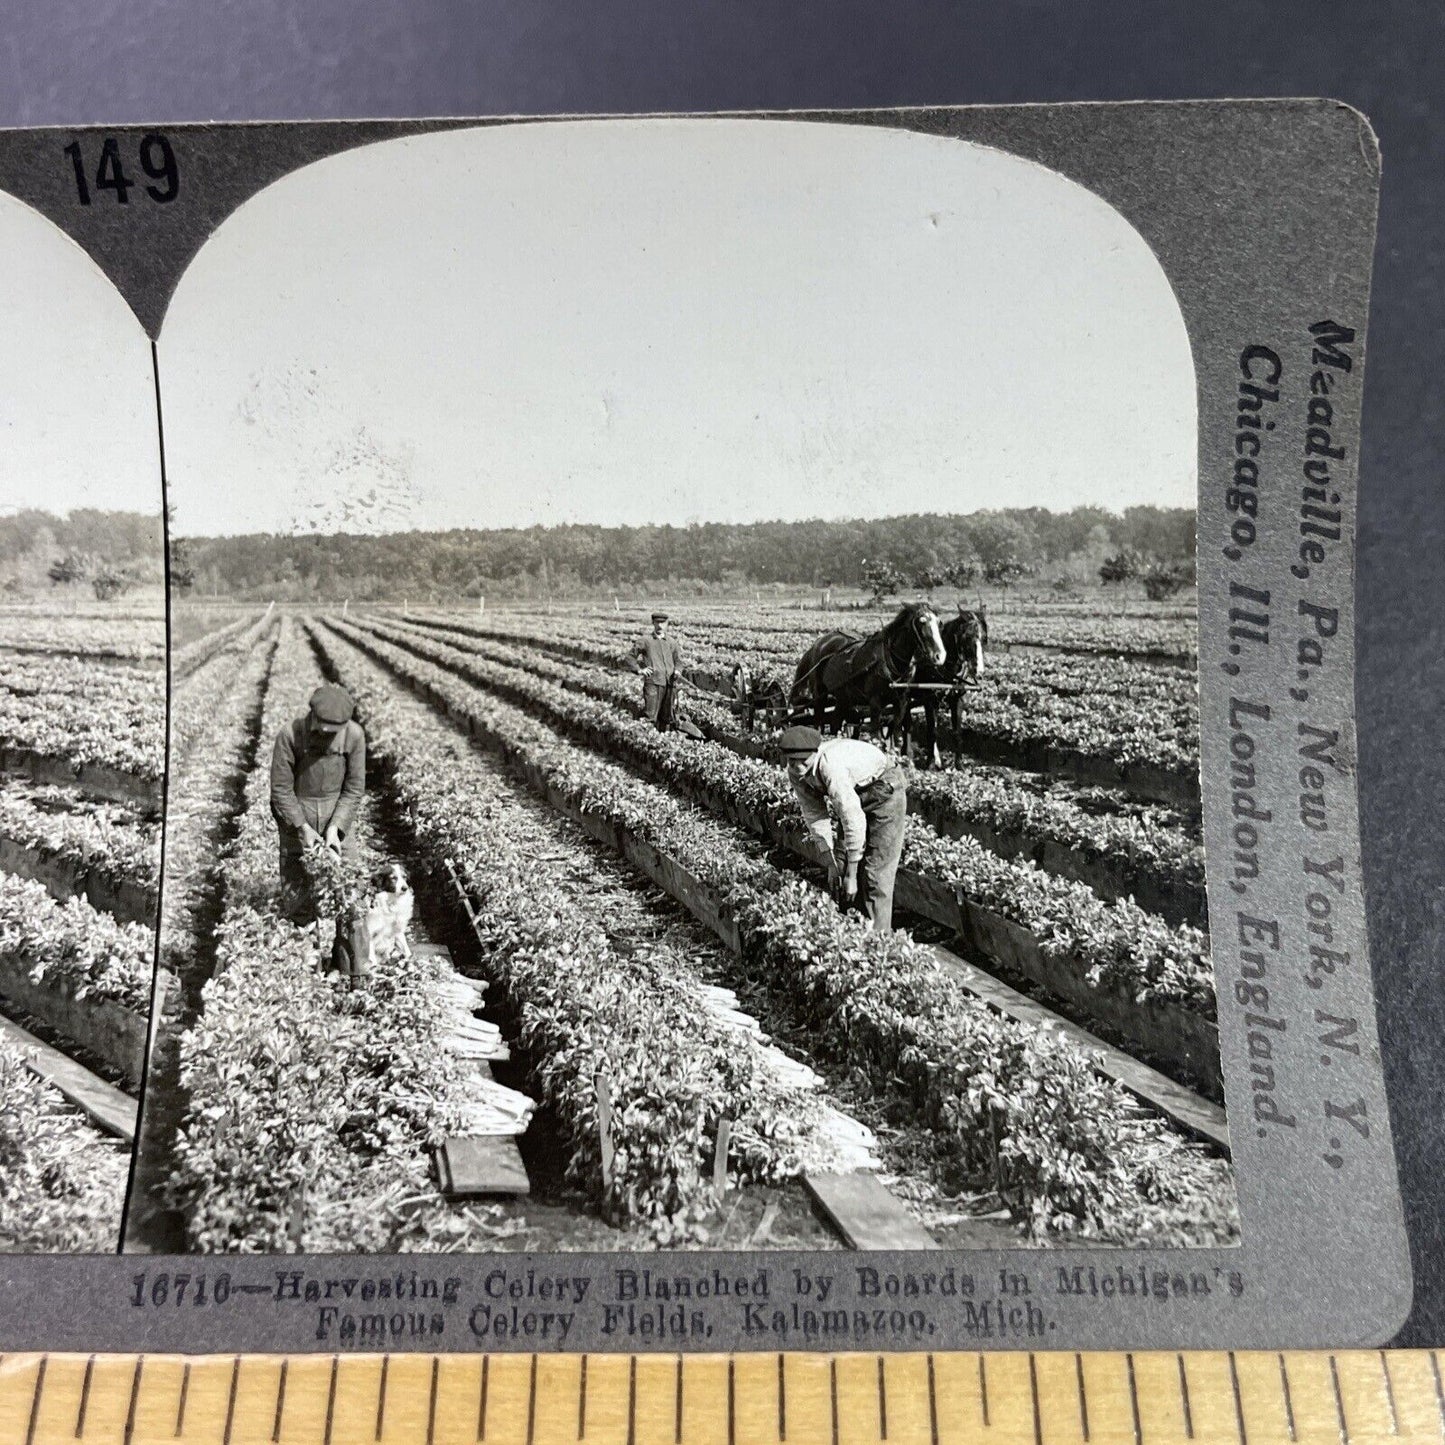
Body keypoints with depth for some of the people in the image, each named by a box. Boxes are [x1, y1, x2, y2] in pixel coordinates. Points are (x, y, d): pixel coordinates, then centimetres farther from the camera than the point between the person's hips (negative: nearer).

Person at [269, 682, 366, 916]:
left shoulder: (354, 735, -16)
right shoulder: (290, 735, -21)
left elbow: (354, 787, -8)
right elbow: (281, 787, -13)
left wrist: (335, 828, -15)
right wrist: (303, 828, -16)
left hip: (338, 813, 1)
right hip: (296, 813, -1)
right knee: (294, 880, 7)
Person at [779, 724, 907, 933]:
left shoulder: (830, 766, -39)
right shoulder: (796, 774, -14)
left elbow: (853, 820, -37)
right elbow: (815, 816, -5)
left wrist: (851, 875, -31)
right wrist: (830, 864, -8)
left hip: (886, 791, -8)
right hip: (856, 795, 8)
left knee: (876, 872, -10)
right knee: (845, 861, 9)